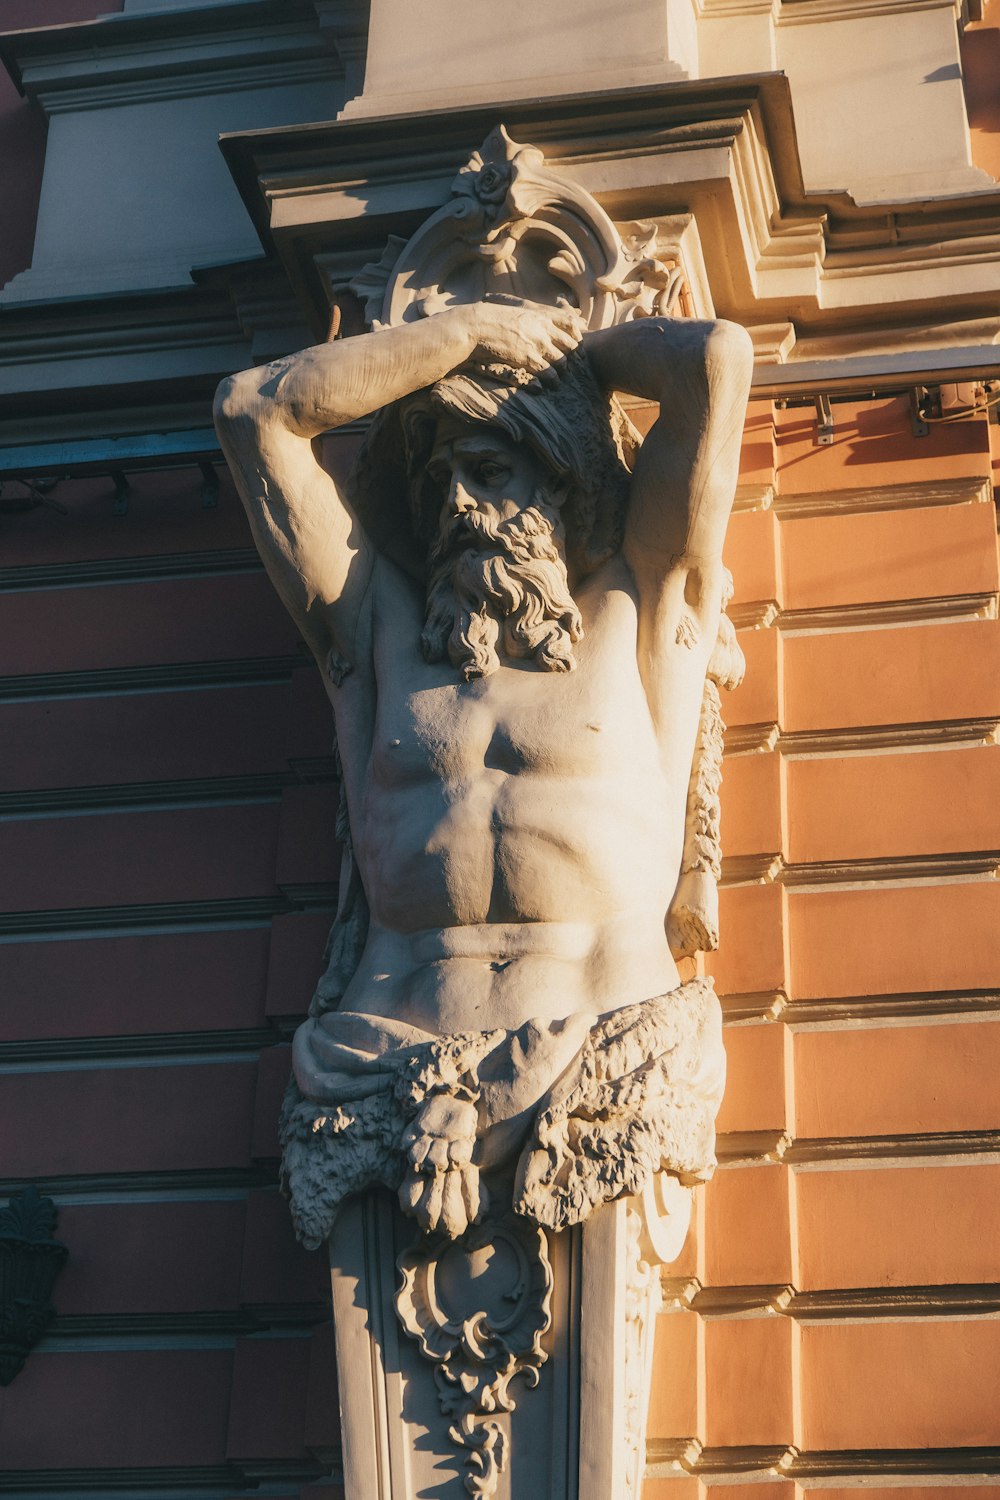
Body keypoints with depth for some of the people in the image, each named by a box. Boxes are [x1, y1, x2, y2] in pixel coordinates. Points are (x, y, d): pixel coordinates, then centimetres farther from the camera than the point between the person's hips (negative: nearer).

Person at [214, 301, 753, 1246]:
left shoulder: (628, 609, 16)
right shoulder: (381, 625, 21)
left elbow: (719, 357, 10)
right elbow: (253, 409, 18)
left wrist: (564, 344, 27)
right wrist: (466, 332, 19)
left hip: (603, 1036, -1)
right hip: (401, 1051, 1)